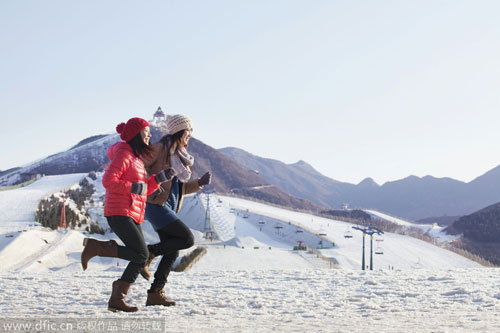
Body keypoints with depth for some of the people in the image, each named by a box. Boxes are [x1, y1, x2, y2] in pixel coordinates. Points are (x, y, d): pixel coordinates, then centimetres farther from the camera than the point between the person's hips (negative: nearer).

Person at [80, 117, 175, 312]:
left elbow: (143, 190, 22)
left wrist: (160, 178, 8)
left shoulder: (136, 157, 23)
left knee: (140, 259, 2)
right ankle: (96, 246, -10)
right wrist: (134, 188, -16)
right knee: (141, 254, -19)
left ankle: (117, 300, 3)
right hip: (119, 213, -10)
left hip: (133, 216, 10)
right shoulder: (123, 154, -7)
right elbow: (108, 181, -17)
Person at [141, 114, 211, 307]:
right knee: (187, 239, -16)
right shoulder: (161, 148, -7)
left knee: (172, 253, 4)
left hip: (168, 209, 9)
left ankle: (155, 294, 7)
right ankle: (147, 252, -5)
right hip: (156, 205, -9)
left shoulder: (180, 156, 19)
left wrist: (200, 183, 6)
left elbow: (181, 188, 22)